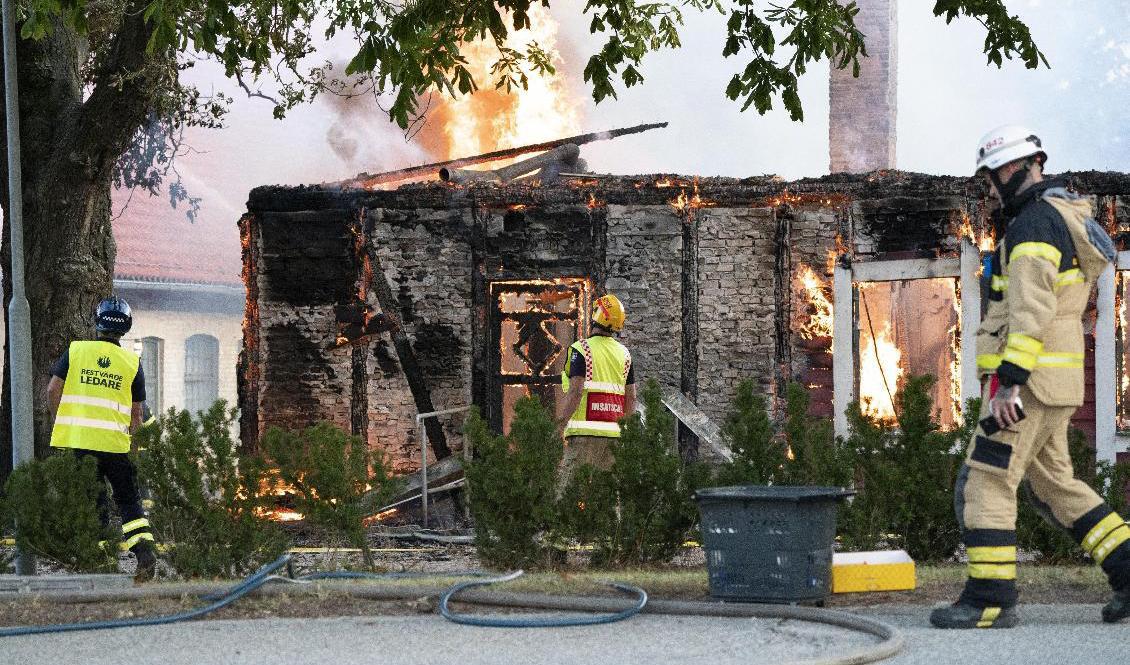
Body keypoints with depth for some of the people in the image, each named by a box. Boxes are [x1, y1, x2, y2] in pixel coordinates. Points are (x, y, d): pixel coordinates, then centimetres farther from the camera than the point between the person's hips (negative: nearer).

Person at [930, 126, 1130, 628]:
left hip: (1028, 379, -10)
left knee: (984, 483, -7)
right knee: (1052, 482, 17)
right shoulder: (1064, 216, 19)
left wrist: (1010, 380, -27)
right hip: (1054, 380, 10)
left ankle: (990, 600, -8)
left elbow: (1032, 309, -23)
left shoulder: (1035, 223, -14)